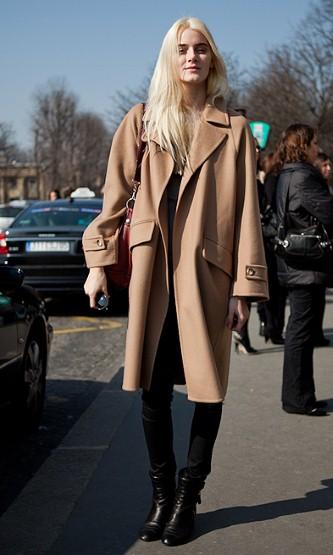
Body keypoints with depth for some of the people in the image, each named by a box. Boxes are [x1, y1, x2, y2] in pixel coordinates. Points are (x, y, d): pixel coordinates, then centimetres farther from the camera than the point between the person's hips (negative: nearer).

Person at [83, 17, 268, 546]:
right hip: (151, 274, 1)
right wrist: (99, 261, 1)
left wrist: (245, 285, -4)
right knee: (153, 390, 3)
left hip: (207, 274, -1)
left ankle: (188, 497, 19)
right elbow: (115, 197, 10)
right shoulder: (140, 123, 10)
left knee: (208, 388, 4)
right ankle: (162, 495, 19)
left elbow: (246, 211, 2)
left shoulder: (232, 130, 5)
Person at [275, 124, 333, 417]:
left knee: (300, 330, 15)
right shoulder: (304, 177, -17)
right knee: (301, 330, -3)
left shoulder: (286, 176, 15)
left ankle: (298, 396, 23)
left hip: (294, 264, 10)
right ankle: (297, 398, 4)